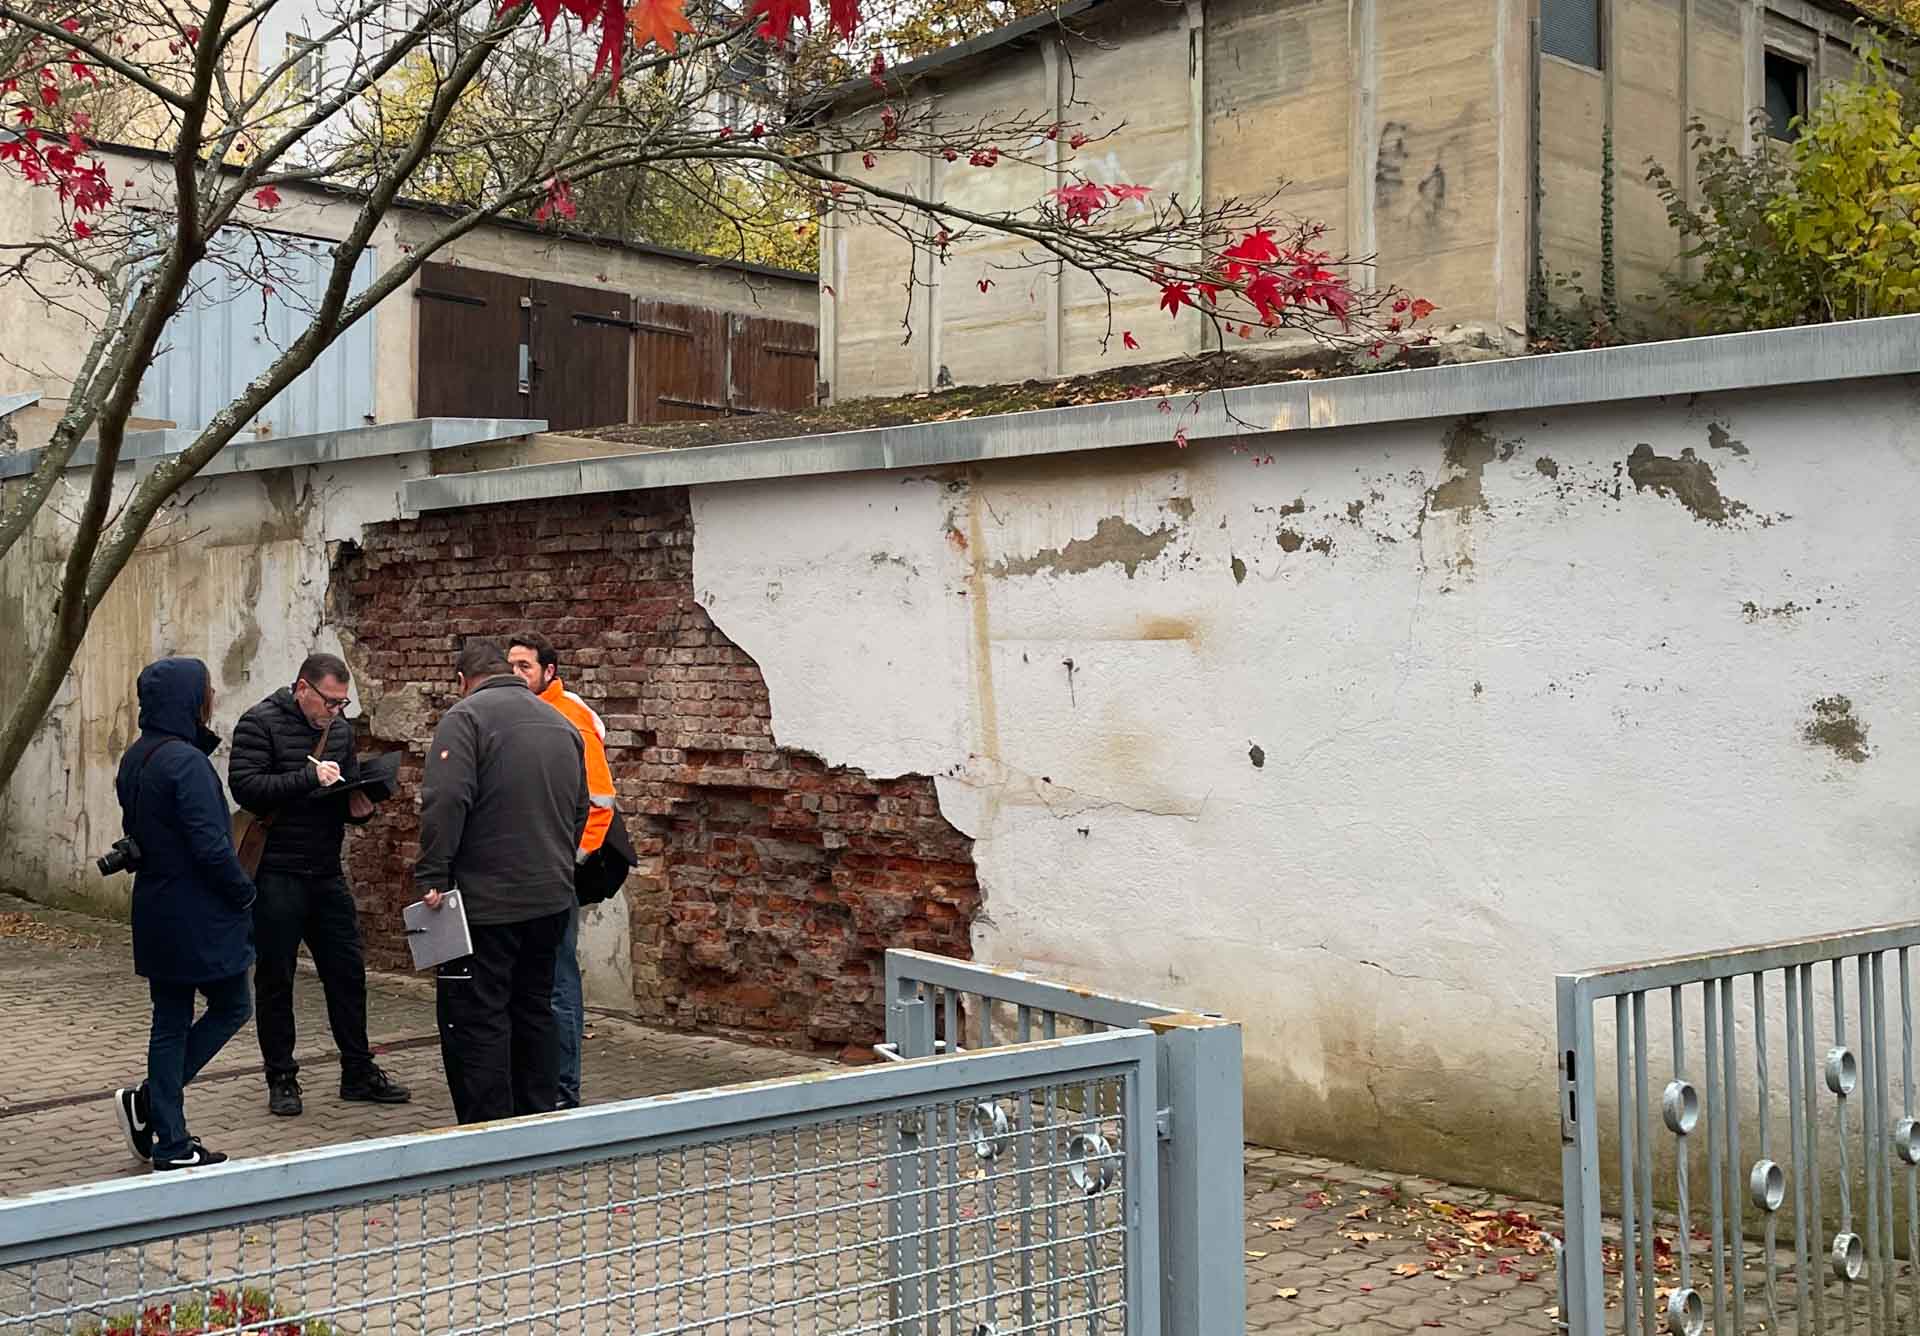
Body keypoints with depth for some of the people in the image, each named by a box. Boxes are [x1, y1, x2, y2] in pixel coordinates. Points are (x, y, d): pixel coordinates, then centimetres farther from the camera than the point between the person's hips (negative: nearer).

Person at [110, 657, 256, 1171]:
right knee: (231, 1008, 9)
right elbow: (211, 845, -23)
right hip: (200, 917, -9)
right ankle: (147, 1100, 5)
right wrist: (244, 891, -8)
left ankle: (170, 1143, 16)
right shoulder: (187, 762, -20)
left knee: (170, 1023, 12)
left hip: (155, 912, 9)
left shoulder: (134, 760, 9)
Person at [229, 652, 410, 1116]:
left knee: (347, 972, 8)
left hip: (326, 873, 6)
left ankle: (358, 1073, 18)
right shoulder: (260, 723, -8)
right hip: (276, 876, -6)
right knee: (275, 978, 4)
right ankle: (281, 1079, 15)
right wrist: (309, 777, -26)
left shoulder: (340, 729, 11)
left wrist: (358, 807, -3)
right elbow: (245, 786, -20)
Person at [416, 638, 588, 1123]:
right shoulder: (561, 723, 15)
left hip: (486, 901, -7)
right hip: (552, 899, 7)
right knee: (534, 1011, 17)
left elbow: (446, 802, -19)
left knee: (476, 1020, -2)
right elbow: (580, 809, 20)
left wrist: (432, 877, -16)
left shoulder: (467, 716, -7)